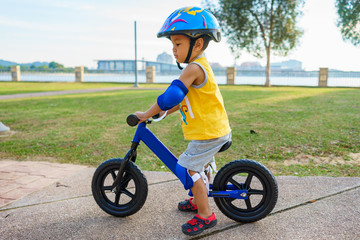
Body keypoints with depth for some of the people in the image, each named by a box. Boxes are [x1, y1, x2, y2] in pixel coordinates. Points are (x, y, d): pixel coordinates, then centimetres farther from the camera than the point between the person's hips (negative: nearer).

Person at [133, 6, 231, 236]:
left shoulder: (194, 68, -22)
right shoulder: (200, 66, 12)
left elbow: (171, 96, -29)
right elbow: (187, 98, 22)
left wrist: (147, 114, -18)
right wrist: (167, 111, 19)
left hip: (209, 133, -11)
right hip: (217, 130, 11)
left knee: (190, 168, -5)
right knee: (202, 167, 24)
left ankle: (205, 215, 8)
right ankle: (199, 201, 43)